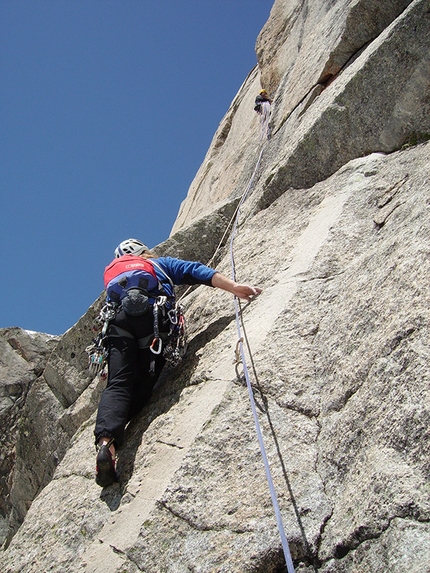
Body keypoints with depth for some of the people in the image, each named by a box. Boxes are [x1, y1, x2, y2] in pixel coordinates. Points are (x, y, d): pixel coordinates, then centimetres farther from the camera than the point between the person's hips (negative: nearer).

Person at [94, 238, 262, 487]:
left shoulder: (111, 276, 42)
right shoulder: (160, 263, 35)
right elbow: (196, 271, 19)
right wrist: (235, 287, 10)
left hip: (120, 319, 2)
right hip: (153, 316, -2)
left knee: (118, 384, -14)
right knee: (141, 386, -8)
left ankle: (106, 440, -40)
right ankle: (114, 437, -32)